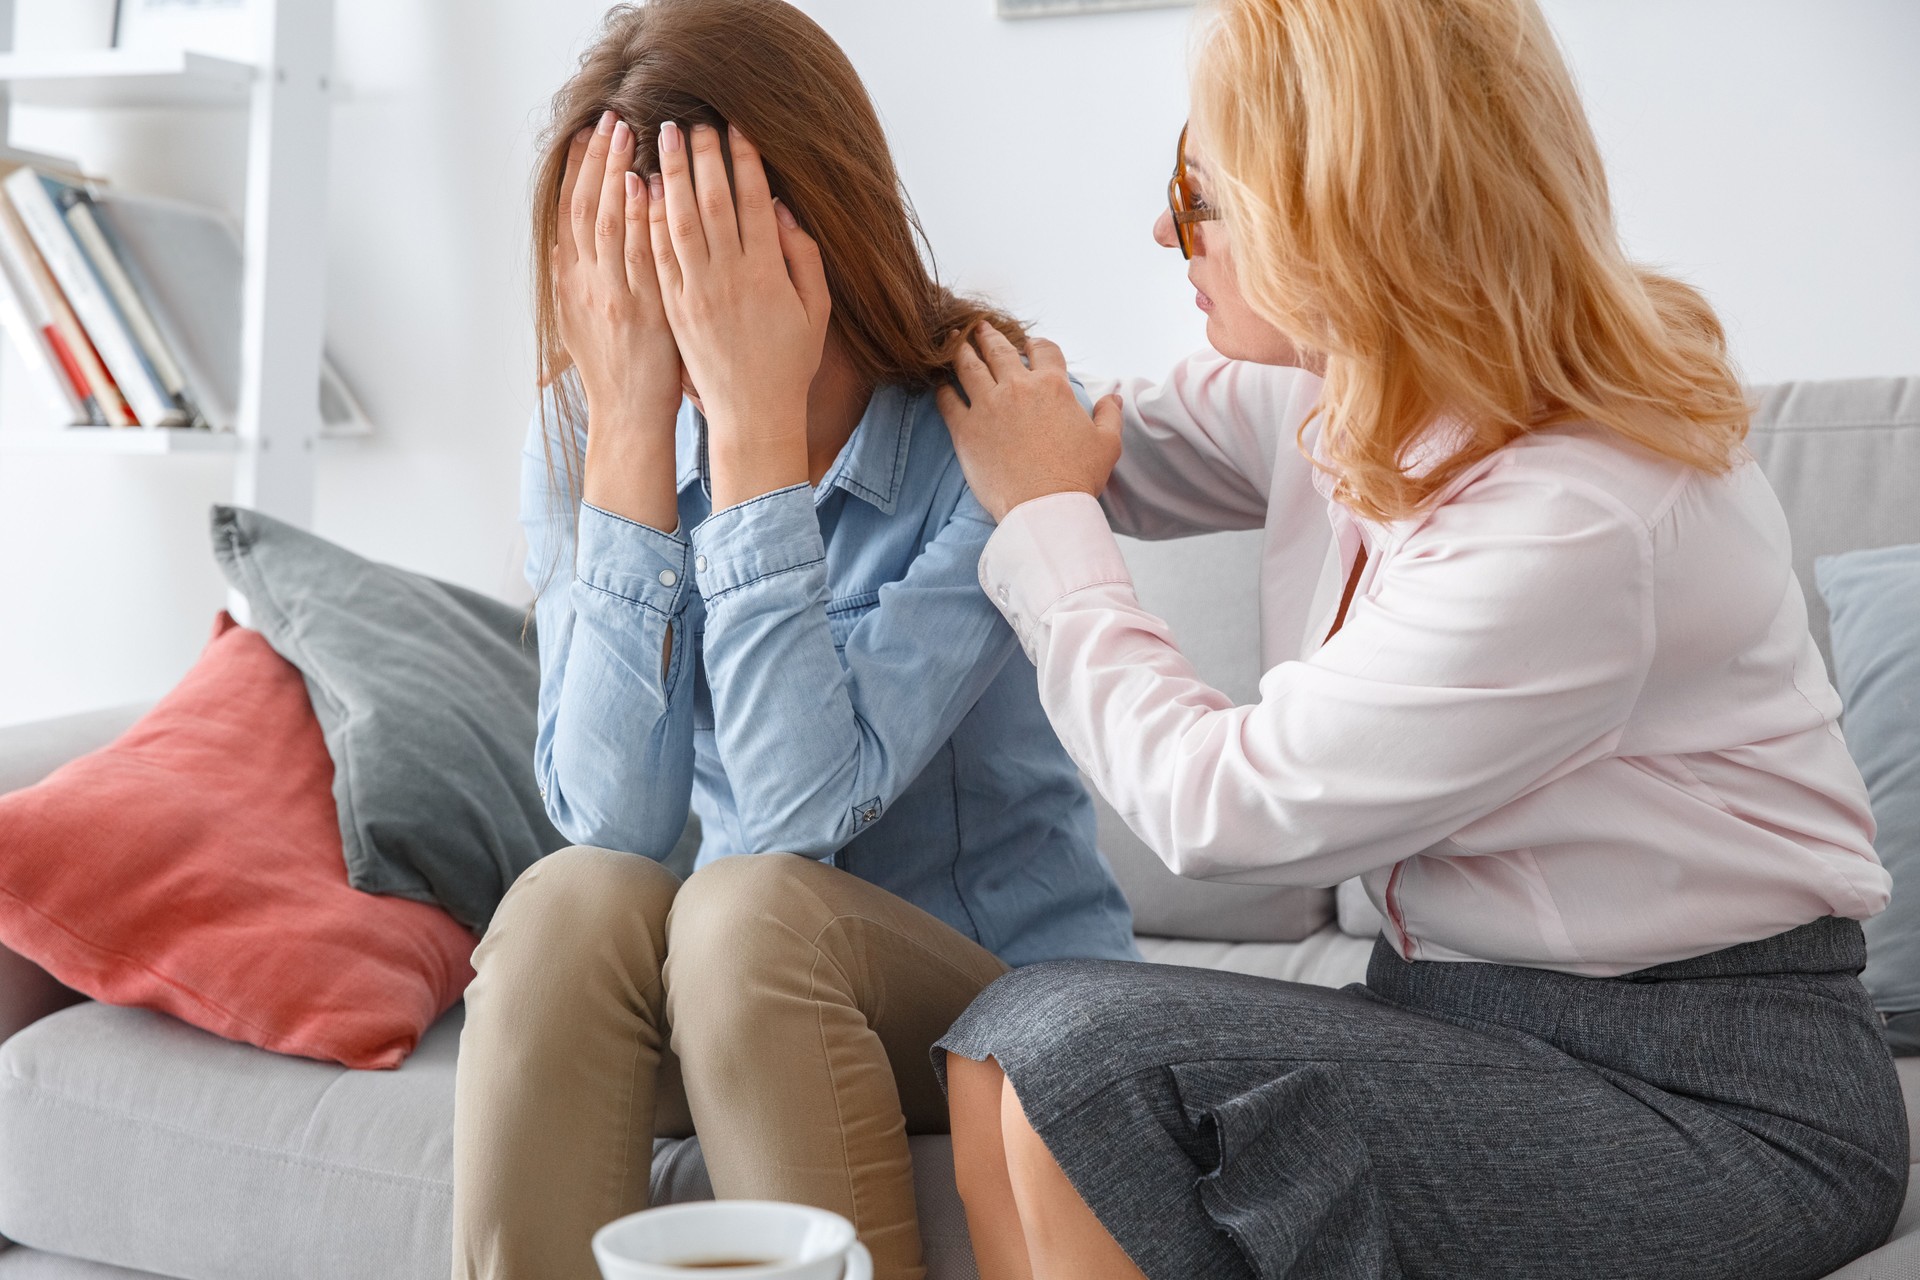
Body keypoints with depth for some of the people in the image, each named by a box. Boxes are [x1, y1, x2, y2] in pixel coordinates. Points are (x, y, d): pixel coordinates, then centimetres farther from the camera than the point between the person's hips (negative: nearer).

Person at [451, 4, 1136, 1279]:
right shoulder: (584, 437, -3)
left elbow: (805, 809, -25)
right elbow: (613, 821, -17)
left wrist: (755, 419, -27)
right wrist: (633, 431, -21)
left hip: (1013, 990, -3)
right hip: (737, 995, 3)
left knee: (751, 909, -32)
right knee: (571, 900, -27)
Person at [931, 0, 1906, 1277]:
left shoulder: (1583, 526, -26)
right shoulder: (1357, 395, 0)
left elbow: (1219, 804, -18)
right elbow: (1120, 452, 20)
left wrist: (1044, 519, -5)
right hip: (1480, 1017, 8)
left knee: (1076, 1041, -23)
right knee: (1007, 1060, -11)